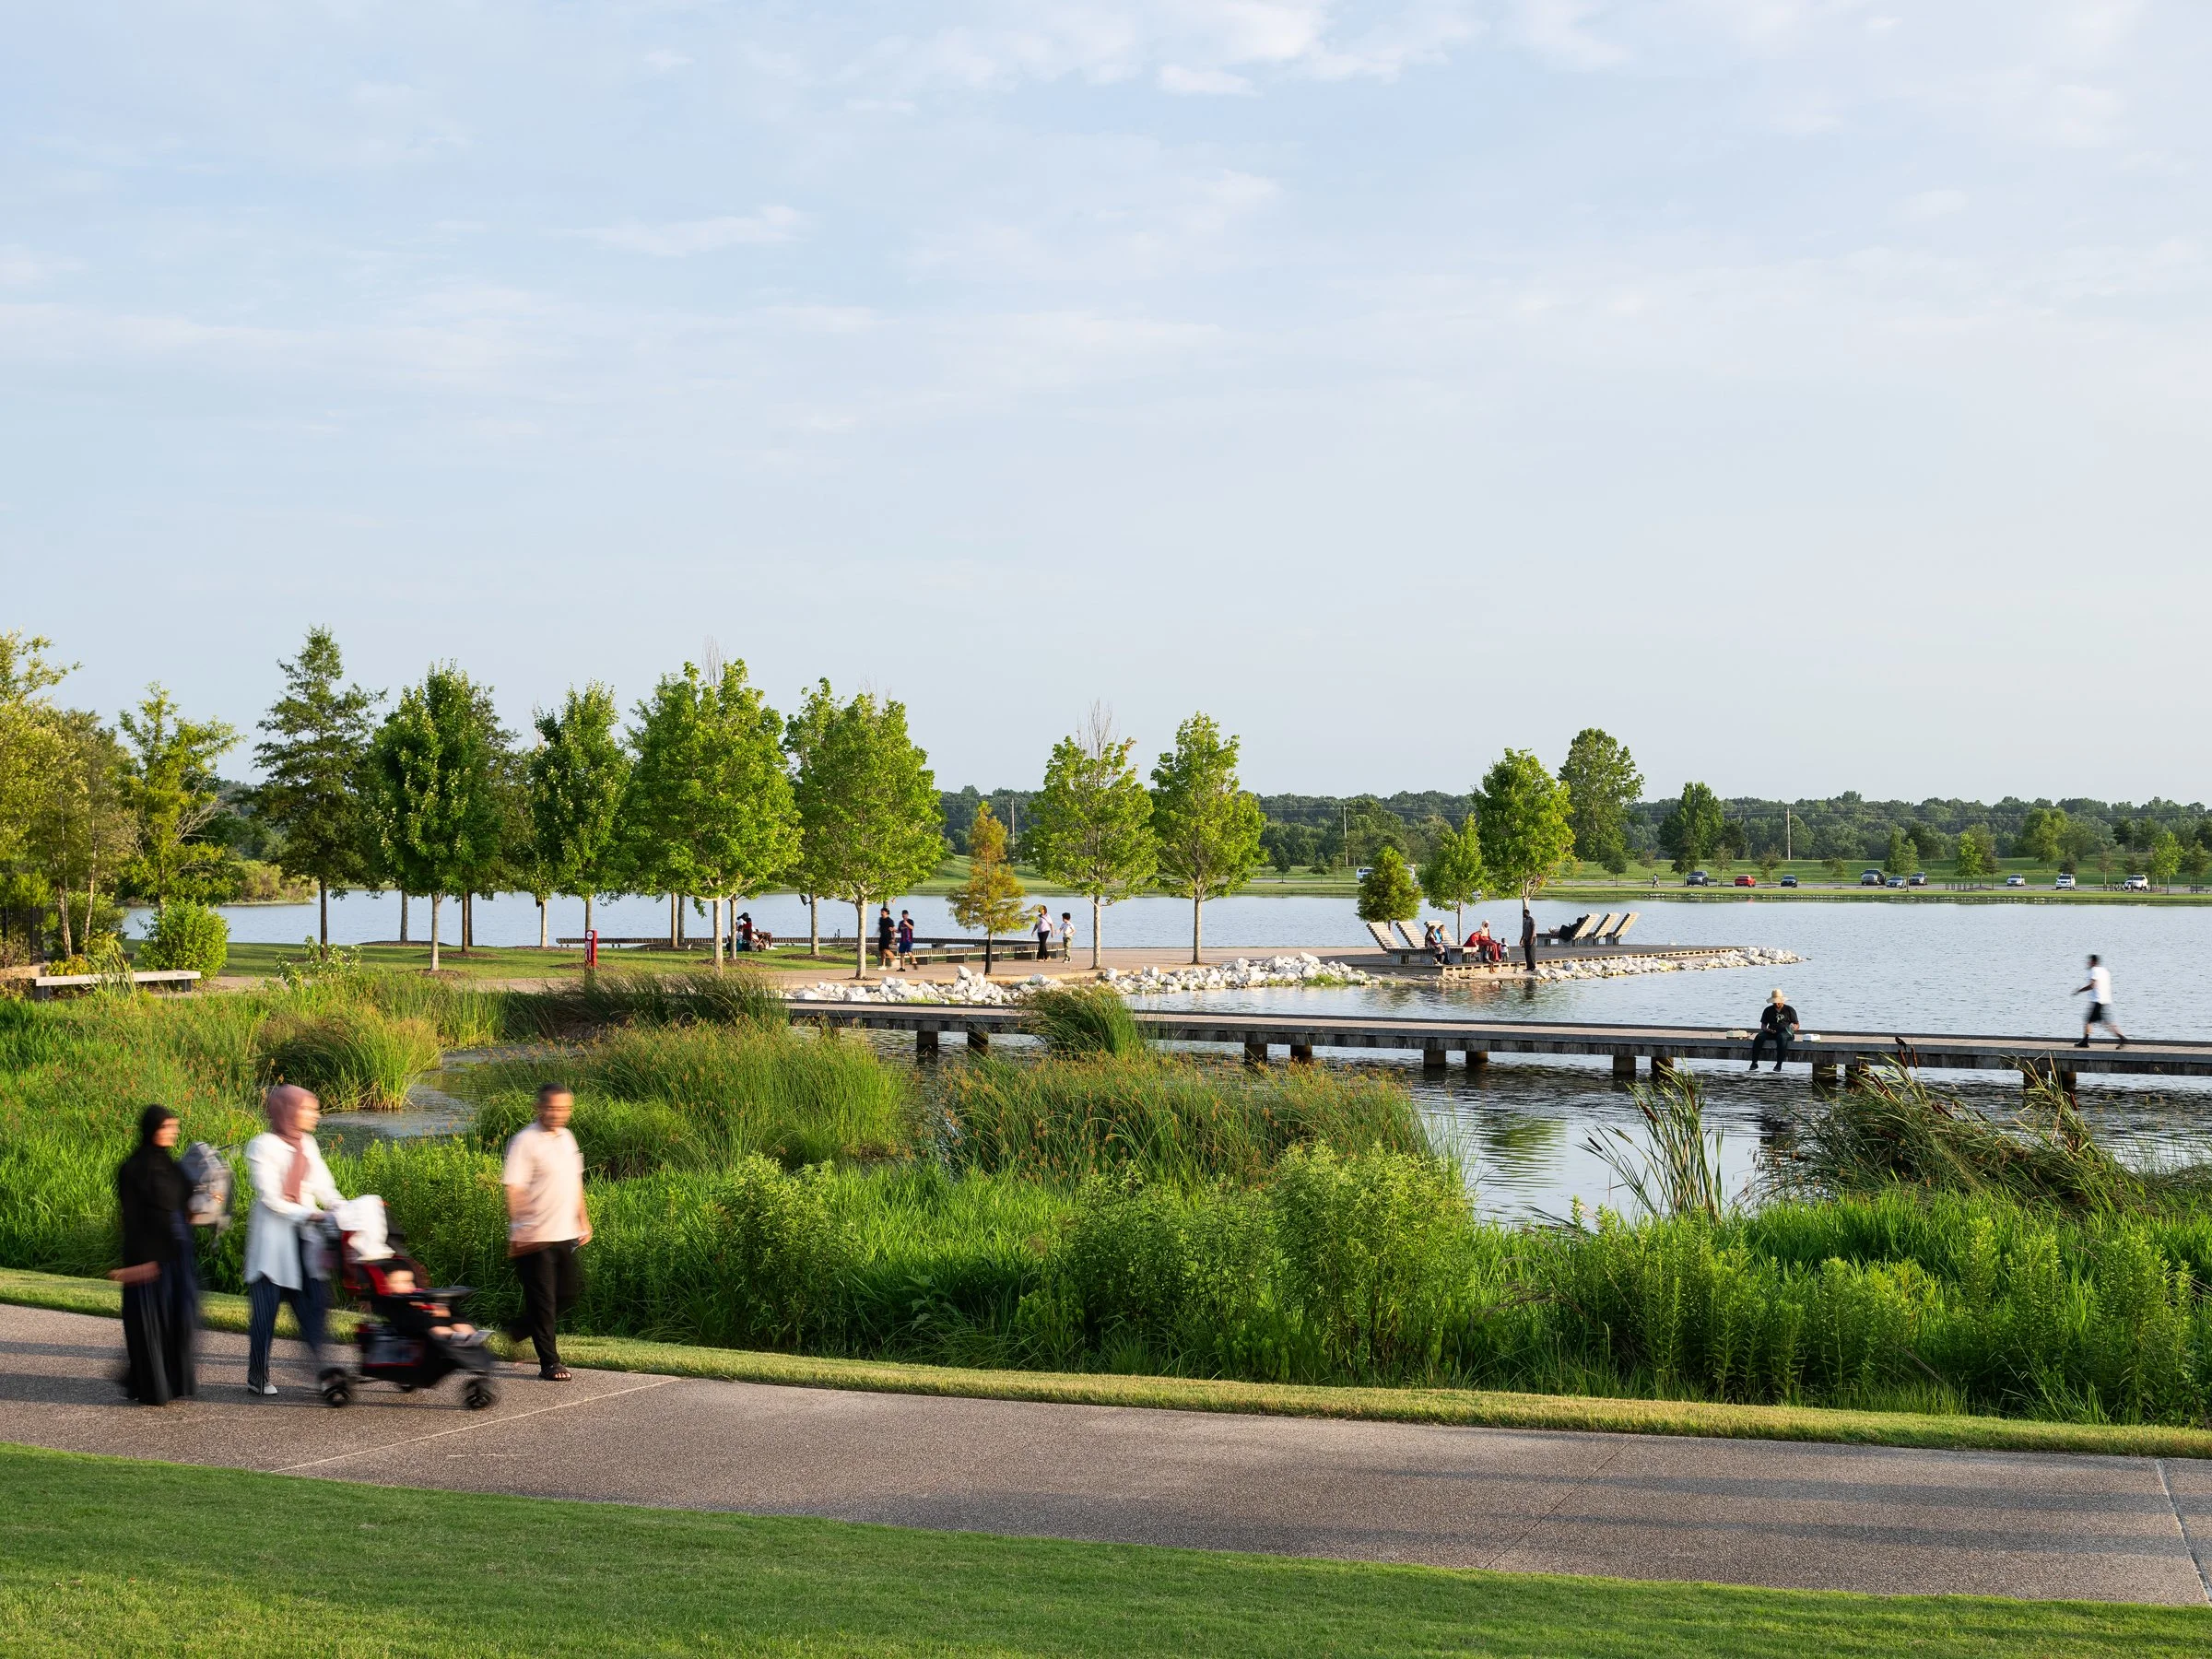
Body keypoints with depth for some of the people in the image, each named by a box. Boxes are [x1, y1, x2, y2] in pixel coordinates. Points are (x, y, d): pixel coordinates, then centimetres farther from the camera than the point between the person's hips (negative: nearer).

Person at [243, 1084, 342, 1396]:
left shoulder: (307, 1144, 11)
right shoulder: (262, 1146, -10)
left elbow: (324, 1187, 9)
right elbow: (270, 1198, -15)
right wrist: (309, 1214, -22)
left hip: (304, 1239, 6)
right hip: (272, 1239, -6)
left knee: (314, 1303, 0)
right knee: (266, 1309, 0)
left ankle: (321, 1371, 3)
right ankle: (257, 1379, 10)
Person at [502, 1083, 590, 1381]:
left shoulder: (567, 1138, 12)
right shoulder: (525, 1142, -13)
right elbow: (514, 1189, -16)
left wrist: (583, 1221, 19)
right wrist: (517, 1232, -21)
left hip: (565, 1234, 8)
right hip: (535, 1238, -8)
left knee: (569, 1292, 13)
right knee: (543, 1298, -1)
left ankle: (522, 1328, 32)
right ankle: (549, 1363, 8)